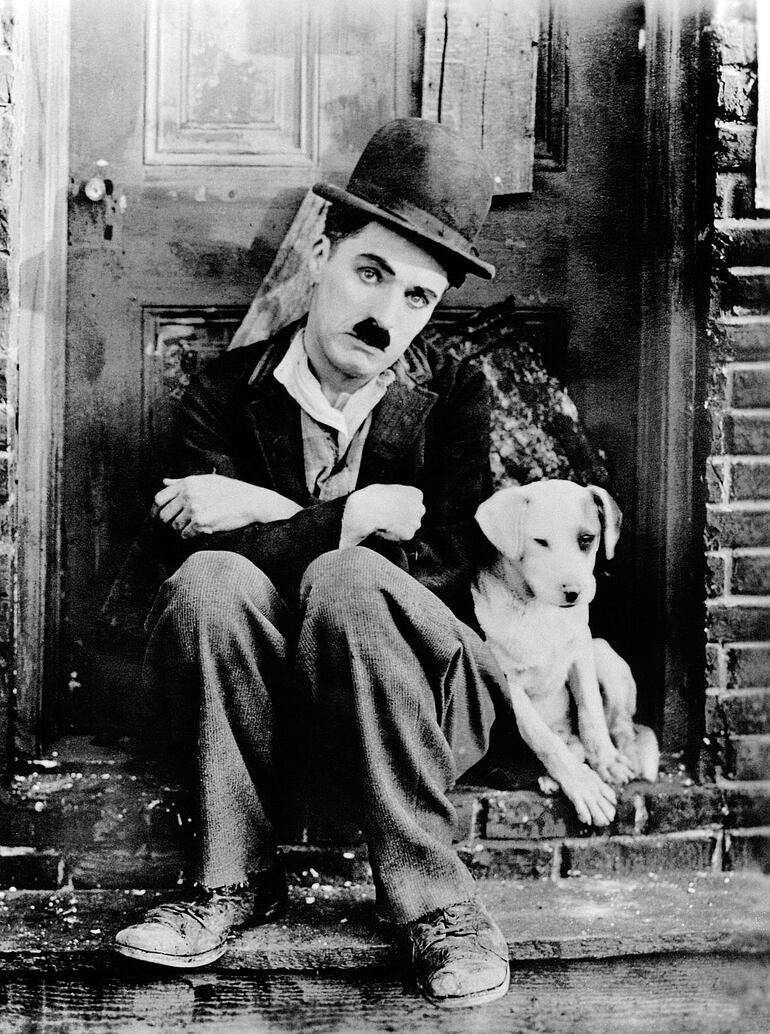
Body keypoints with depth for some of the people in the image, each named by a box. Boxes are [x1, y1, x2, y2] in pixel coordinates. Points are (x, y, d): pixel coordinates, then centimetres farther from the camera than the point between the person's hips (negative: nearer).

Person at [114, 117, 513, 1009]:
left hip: (416, 699, -1)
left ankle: (433, 899, -22)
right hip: (266, 699, 1)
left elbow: (447, 569, -13)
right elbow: (201, 550, -13)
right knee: (211, 579, -29)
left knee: (344, 580, -32)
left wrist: (272, 518, -17)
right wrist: (360, 517, -21)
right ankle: (235, 880, -16)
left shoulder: (453, 396, 0)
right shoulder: (227, 391, 0)